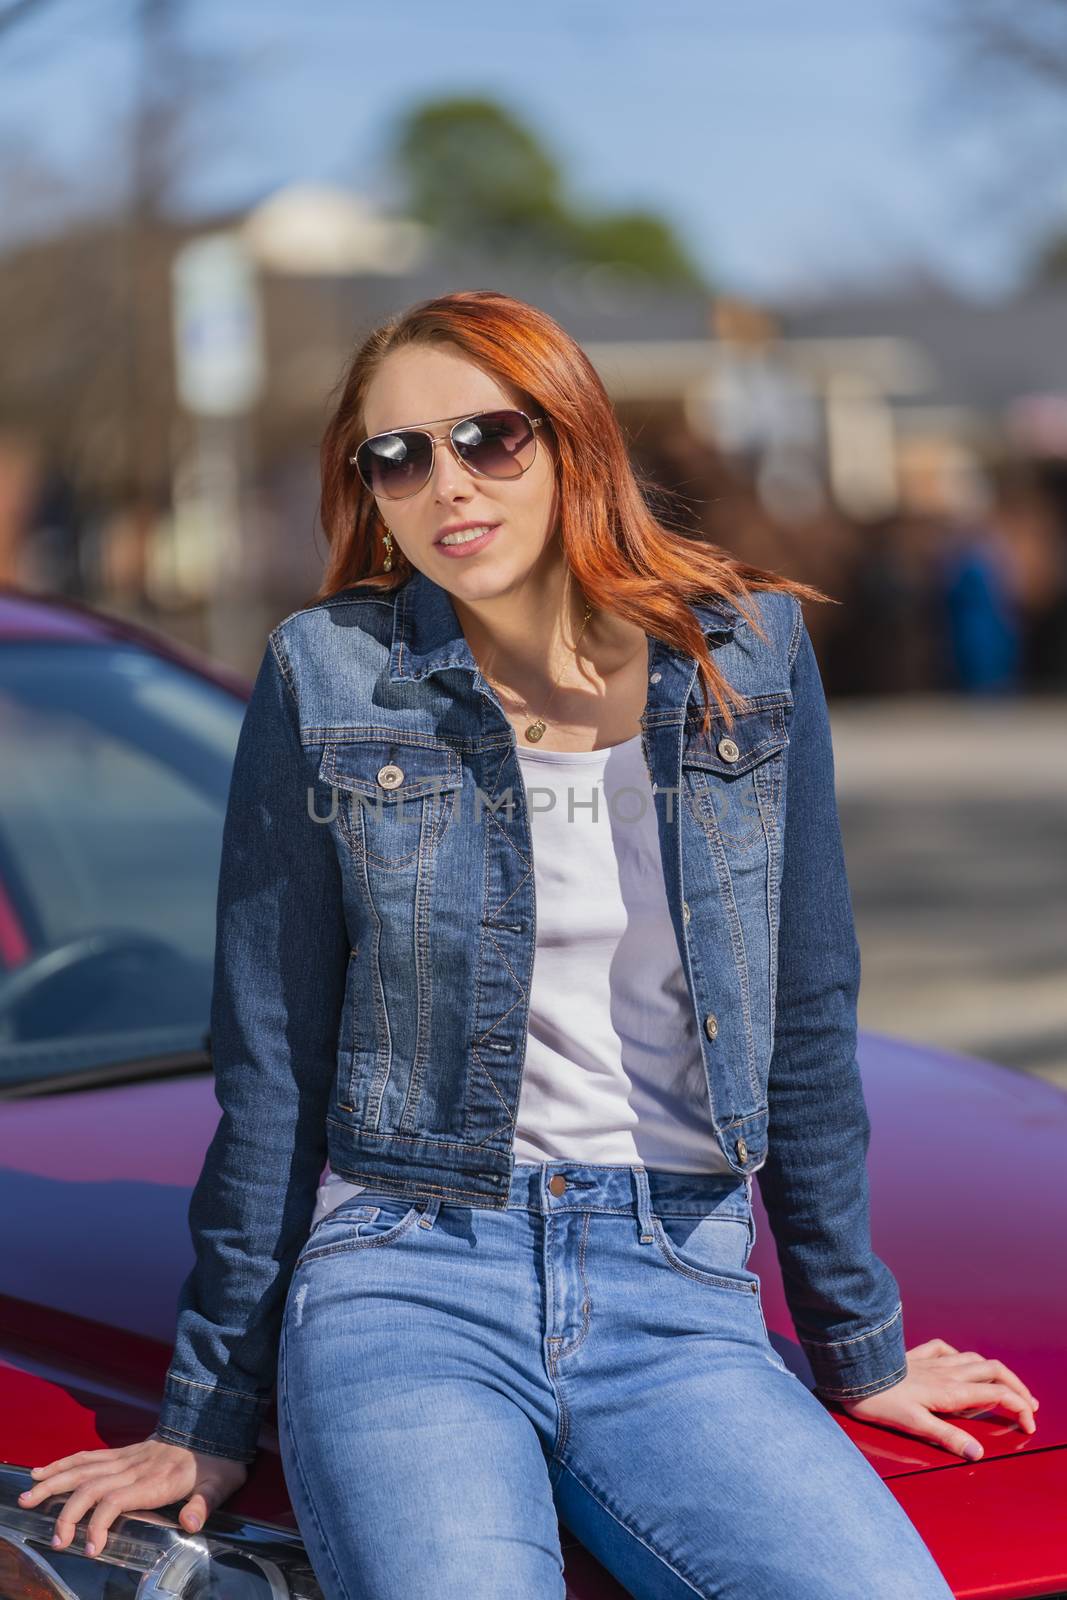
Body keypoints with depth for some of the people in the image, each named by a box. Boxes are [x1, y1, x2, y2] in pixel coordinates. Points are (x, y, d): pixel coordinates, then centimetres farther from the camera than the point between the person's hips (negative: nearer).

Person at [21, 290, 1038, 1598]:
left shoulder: (745, 656, 6)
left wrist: (861, 1349, 19)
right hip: (407, 1286, -3)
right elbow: (272, 1065, 6)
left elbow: (807, 1024, 14)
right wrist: (208, 1419, 8)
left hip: (679, 1308, 3)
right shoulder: (329, 679, 1)